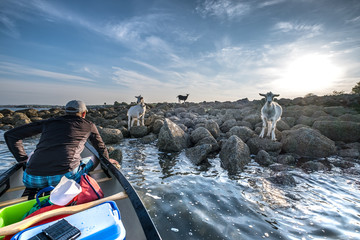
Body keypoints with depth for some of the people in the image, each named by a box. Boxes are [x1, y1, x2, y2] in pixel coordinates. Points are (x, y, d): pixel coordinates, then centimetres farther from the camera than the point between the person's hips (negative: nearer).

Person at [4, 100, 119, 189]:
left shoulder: (49, 123, 17)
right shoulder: (89, 125, 12)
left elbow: (10, 135, 21)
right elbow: (101, 149, 24)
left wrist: (24, 159, 26)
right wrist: (107, 160, 43)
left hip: (31, 180, 5)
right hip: (65, 176, -4)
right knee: (95, 159, 20)